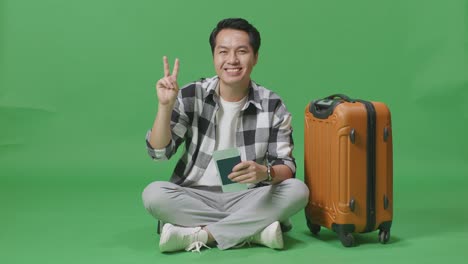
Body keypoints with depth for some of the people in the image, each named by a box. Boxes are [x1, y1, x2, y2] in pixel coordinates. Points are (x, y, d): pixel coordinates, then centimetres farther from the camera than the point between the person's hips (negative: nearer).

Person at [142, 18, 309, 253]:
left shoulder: (272, 106, -5)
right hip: (195, 198, 0)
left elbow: (286, 167, -8)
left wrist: (265, 172, -31)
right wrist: (165, 105, -21)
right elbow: (159, 152, -7)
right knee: (153, 194, -28)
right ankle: (255, 230, -23)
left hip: (248, 200, 1)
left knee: (297, 190, -25)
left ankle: (198, 235, -23)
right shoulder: (191, 96, -4)